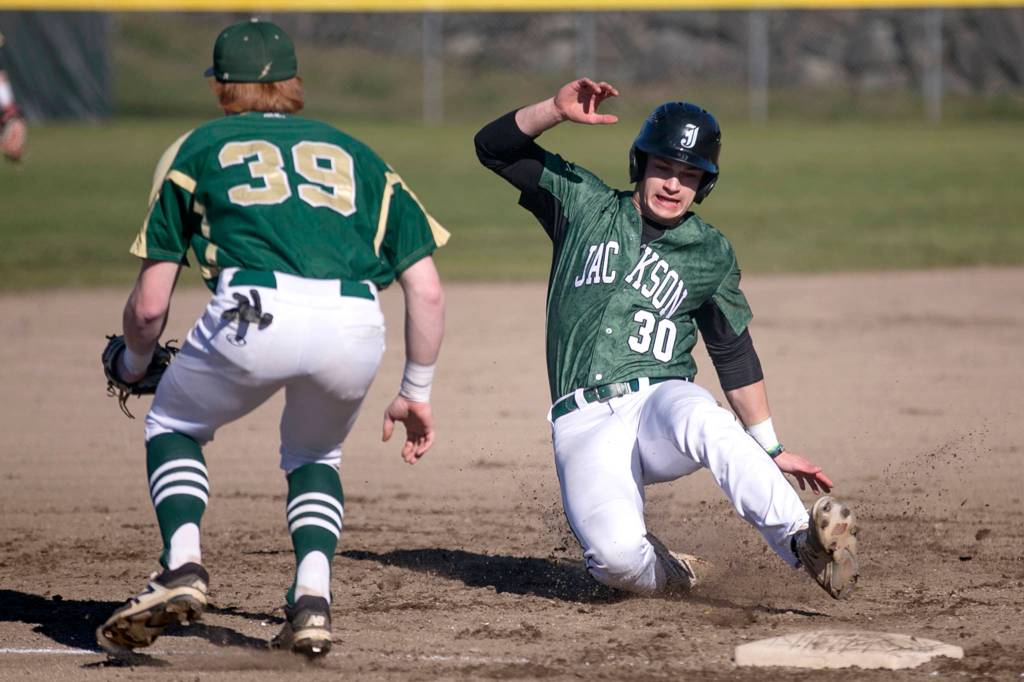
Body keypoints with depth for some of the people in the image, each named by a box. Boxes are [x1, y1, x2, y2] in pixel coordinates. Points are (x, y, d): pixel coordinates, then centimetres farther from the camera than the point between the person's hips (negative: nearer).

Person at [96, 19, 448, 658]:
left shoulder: (198, 149, 24)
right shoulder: (358, 156, 30)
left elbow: (150, 305, 20)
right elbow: (427, 291, 21)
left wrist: (133, 362, 40)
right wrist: (417, 392, 31)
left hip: (253, 316, -2)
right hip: (356, 325, 3)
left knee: (173, 425, 26)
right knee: (314, 456, 31)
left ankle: (183, 566, 1)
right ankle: (313, 598, 7)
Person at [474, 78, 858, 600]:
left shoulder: (710, 255, 13)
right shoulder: (584, 204, 12)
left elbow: (735, 354, 21)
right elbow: (493, 147, 8)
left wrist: (771, 450, 19)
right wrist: (559, 110, -9)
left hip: (660, 400, 0)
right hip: (585, 425, 0)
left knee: (703, 422, -40)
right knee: (616, 556, -29)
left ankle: (805, 545, -44)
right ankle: (669, 577, 6)